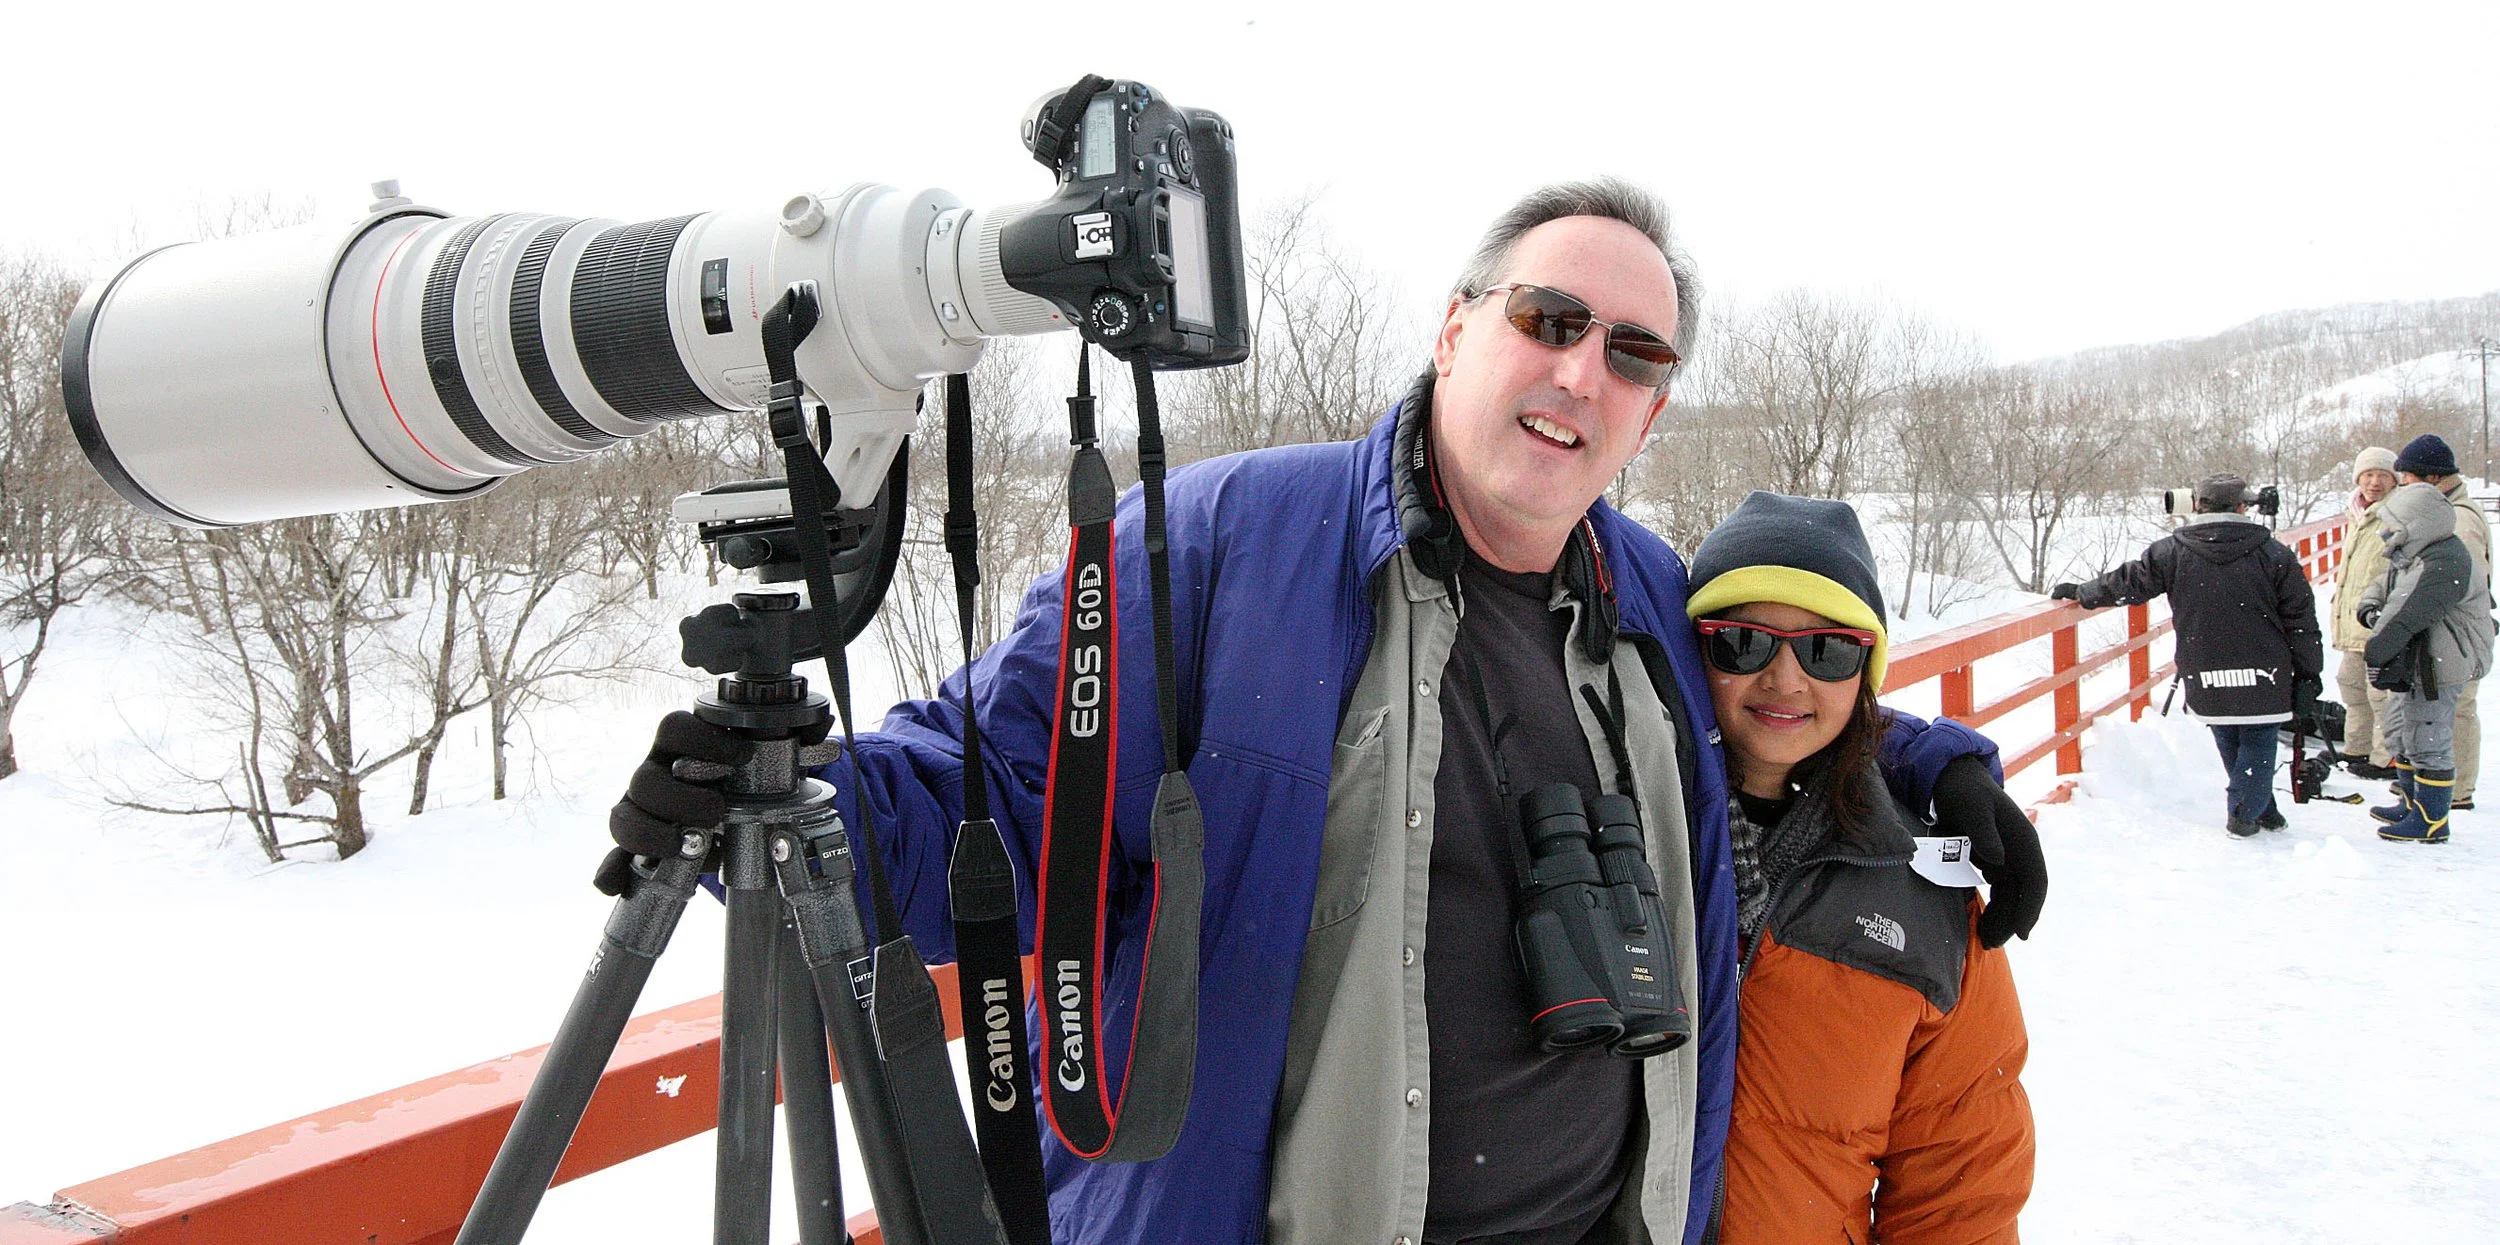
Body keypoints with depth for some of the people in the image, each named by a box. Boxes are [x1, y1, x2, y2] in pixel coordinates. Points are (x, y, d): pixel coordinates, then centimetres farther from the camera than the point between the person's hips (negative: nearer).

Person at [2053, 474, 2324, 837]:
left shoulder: (2172, 552, -3)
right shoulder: (2273, 554, -4)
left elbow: (2129, 582, 5)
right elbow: (2300, 620, -1)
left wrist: (2080, 593, 22)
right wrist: (2309, 674, 7)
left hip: (2207, 679, 2)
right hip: (2264, 677, -1)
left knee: (2229, 744, 17)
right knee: (2258, 742, 11)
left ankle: (2261, 811, 24)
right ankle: (2245, 814, 6)